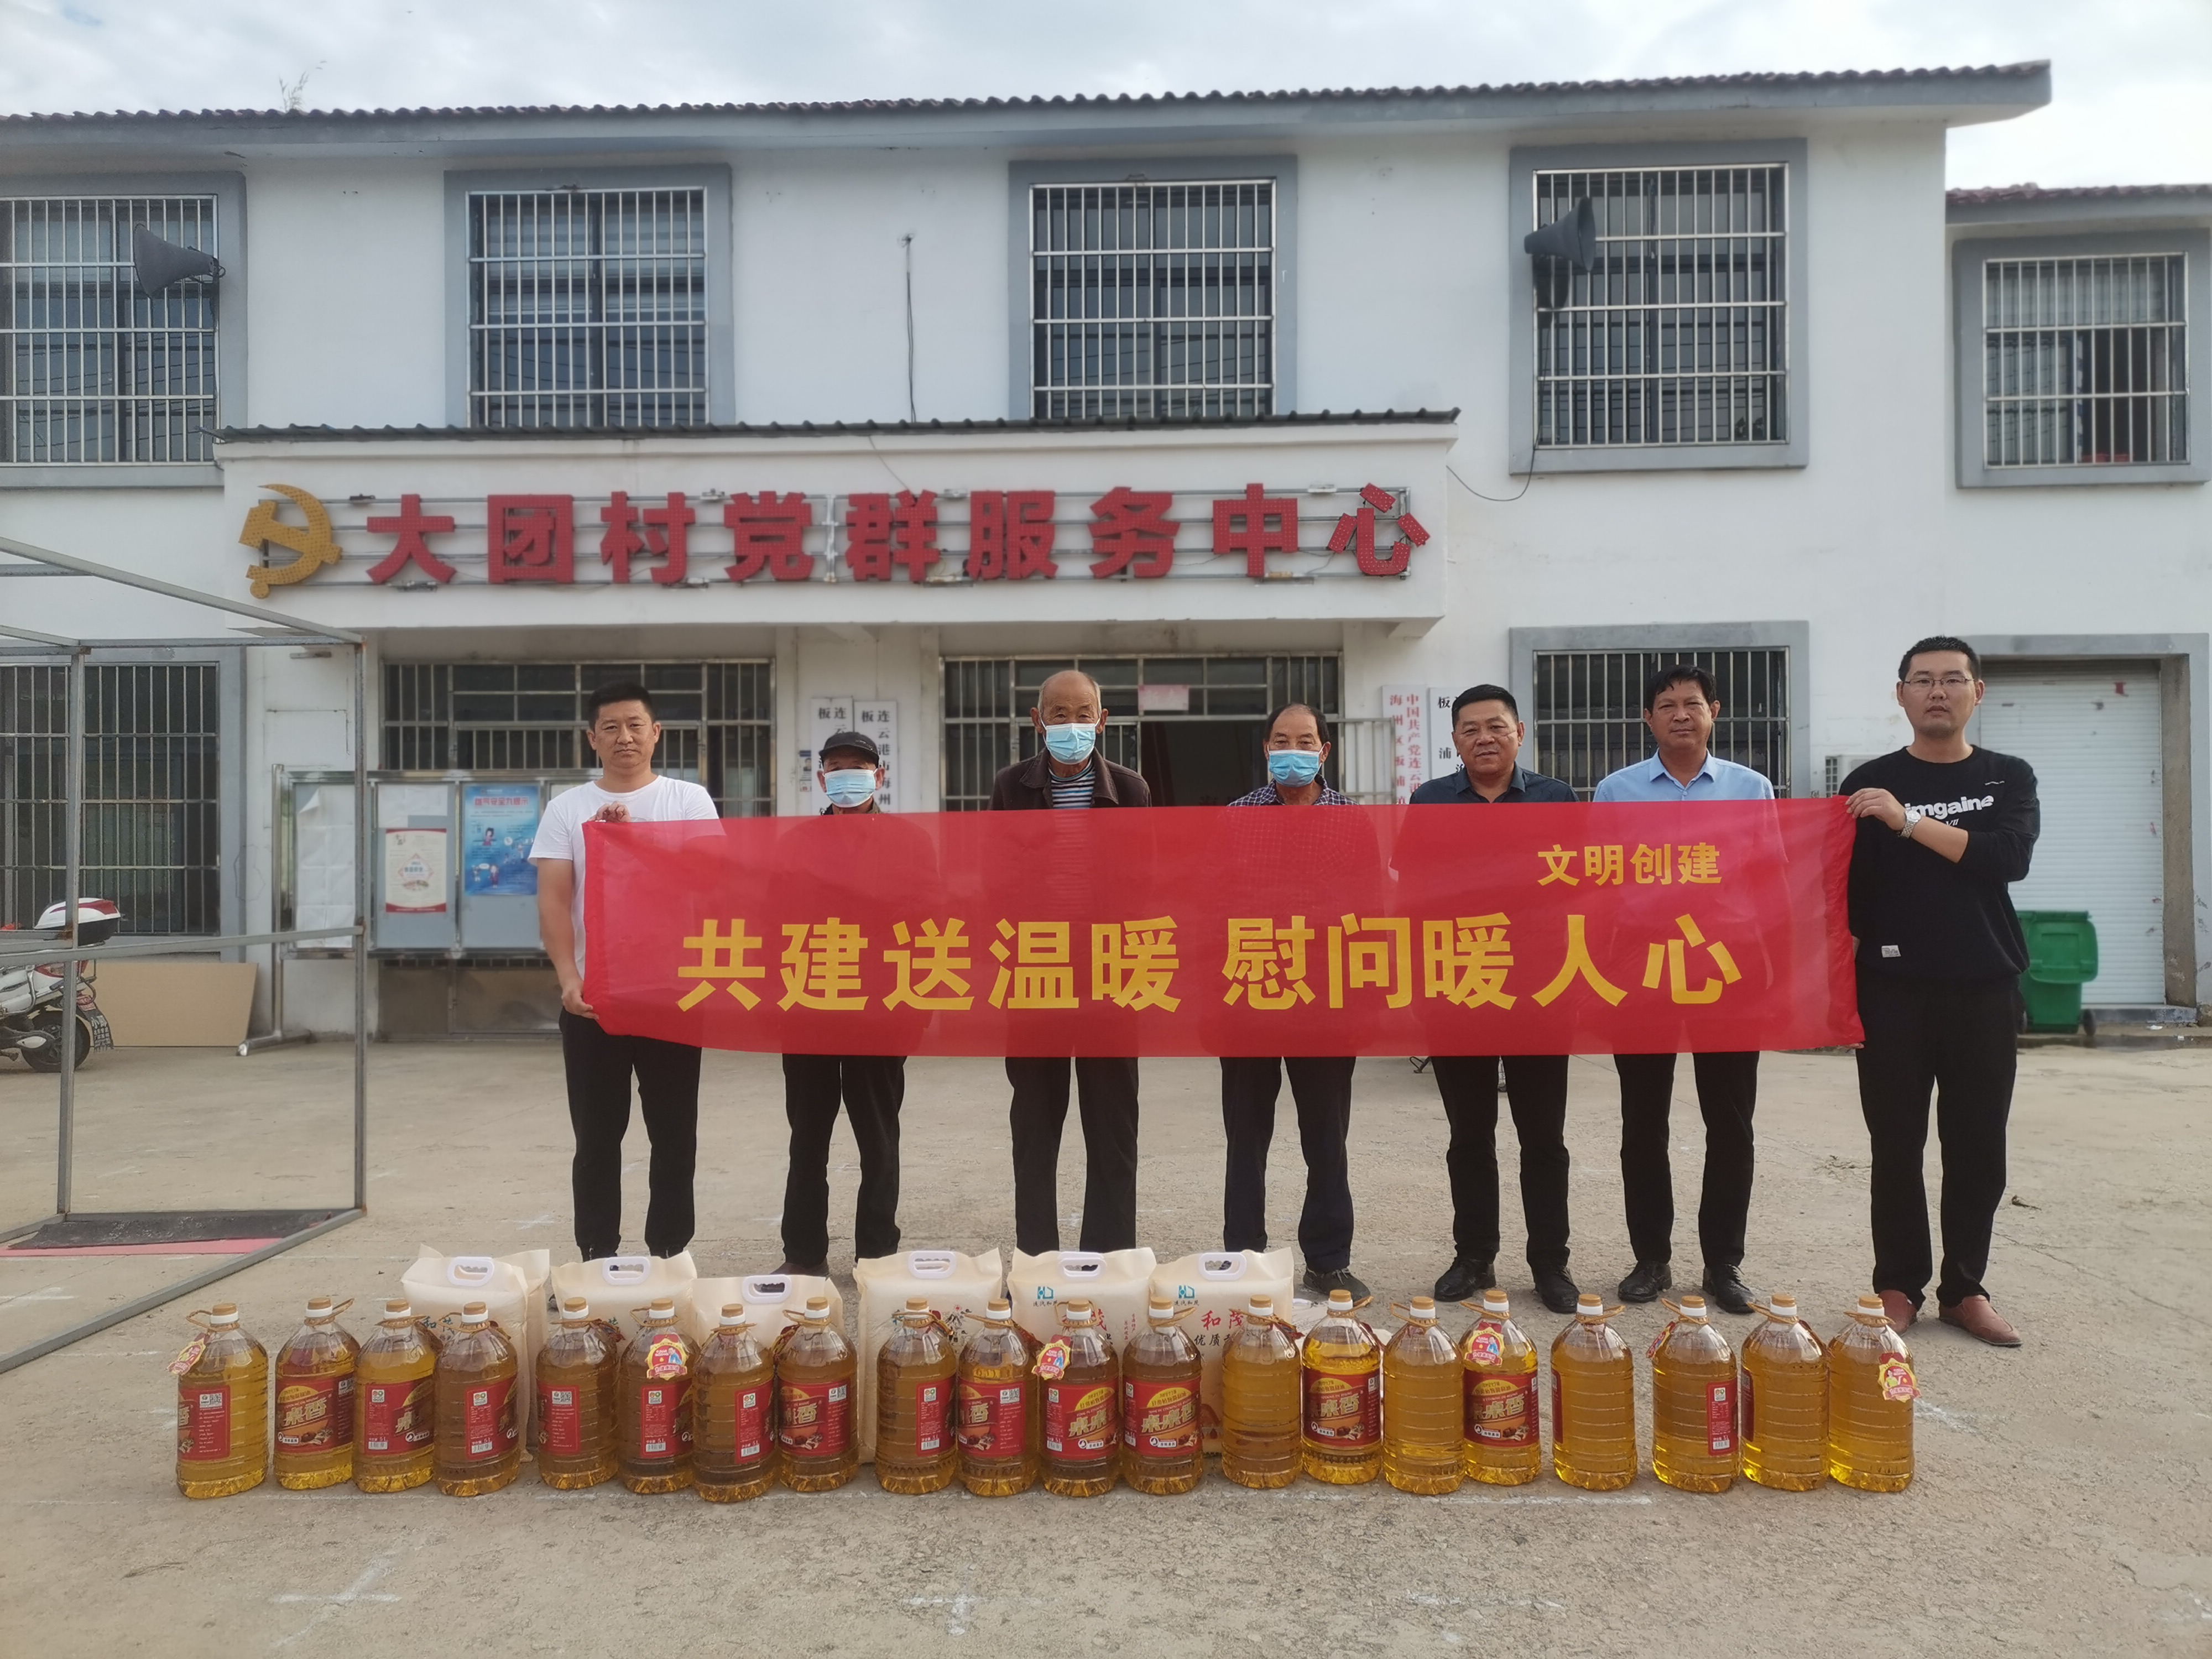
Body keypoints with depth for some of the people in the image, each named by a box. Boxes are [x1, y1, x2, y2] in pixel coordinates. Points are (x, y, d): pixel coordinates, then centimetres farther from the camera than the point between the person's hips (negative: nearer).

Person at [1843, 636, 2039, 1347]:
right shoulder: (1870, 782, 3)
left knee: (1978, 1148, 6)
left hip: (1985, 989, 1)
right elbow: (1846, 889, 2)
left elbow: (2009, 859, -12)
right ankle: (1898, 1286, 14)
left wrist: (1910, 821, -19)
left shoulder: (2010, 778, 7)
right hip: (1893, 990, -1)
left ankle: (1965, 1289, 19)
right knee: (1897, 1147, 3)